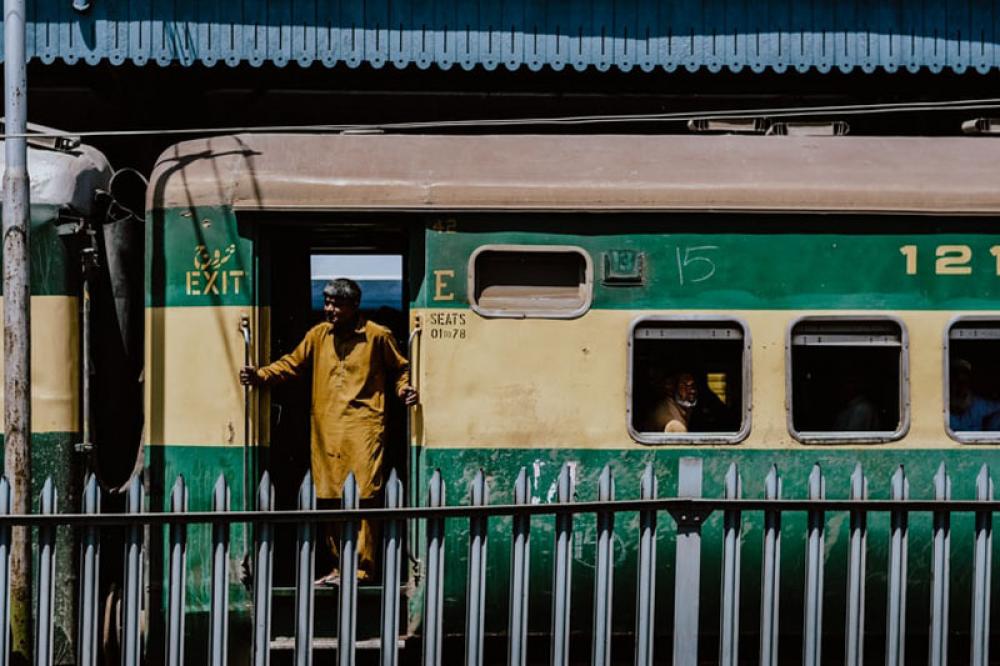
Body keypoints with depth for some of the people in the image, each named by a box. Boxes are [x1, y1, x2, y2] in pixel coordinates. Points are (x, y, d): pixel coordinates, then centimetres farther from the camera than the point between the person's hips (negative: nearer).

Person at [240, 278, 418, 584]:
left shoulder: (377, 336, 2)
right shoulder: (319, 335, 12)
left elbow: (400, 368, 11)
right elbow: (292, 364, 15)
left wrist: (404, 390, -8)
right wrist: (261, 376, 1)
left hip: (363, 427, -5)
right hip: (326, 429, 5)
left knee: (362, 497, -11)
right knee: (329, 499, 7)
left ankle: (361, 567, -7)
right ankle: (340, 565, 17)